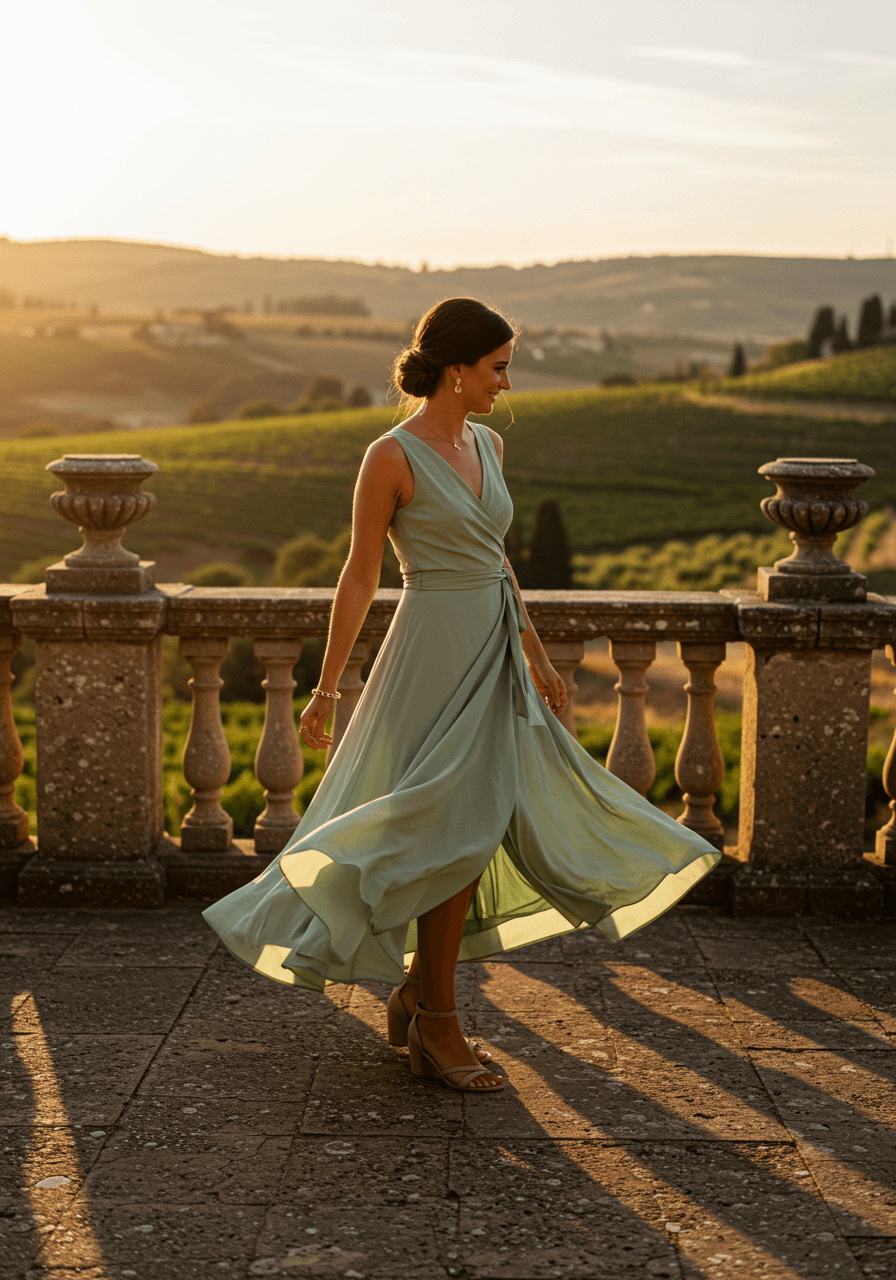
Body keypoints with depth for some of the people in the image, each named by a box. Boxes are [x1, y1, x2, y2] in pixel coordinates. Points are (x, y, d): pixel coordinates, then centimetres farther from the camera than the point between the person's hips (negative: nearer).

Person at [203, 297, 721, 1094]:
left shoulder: (488, 446, 10)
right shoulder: (392, 457, -12)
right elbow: (360, 576, -8)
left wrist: (536, 656, 21)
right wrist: (326, 688, -7)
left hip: (494, 657, 8)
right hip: (436, 652, -8)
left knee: (481, 832, 11)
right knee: (454, 833, -2)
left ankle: (416, 994, 26)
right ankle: (437, 1027, 11)